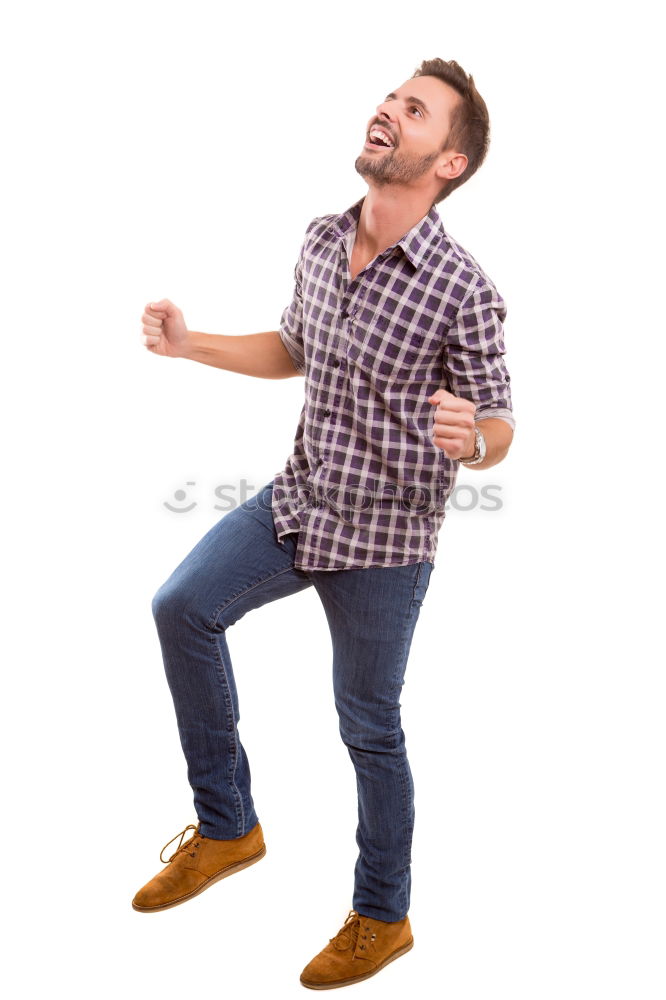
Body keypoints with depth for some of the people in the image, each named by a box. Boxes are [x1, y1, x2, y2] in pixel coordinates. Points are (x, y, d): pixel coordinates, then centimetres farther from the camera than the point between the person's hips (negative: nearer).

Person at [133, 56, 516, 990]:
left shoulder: (461, 289, -21)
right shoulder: (321, 239, -1)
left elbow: (498, 427, -12)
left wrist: (473, 438, -35)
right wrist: (189, 342, 7)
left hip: (385, 537, -6)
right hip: (299, 499, 6)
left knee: (370, 728, 7)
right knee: (182, 607, 3)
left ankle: (381, 918, 32)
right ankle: (227, 827, 20)